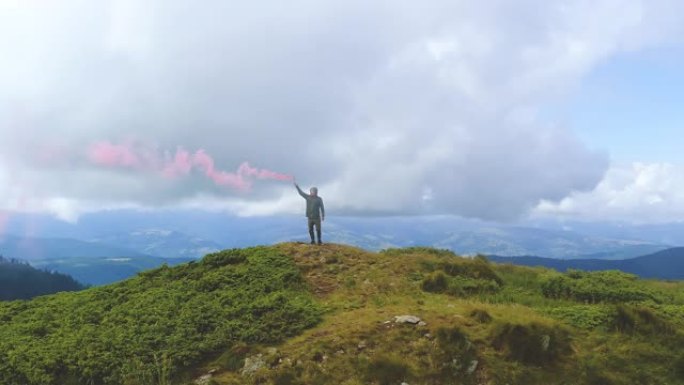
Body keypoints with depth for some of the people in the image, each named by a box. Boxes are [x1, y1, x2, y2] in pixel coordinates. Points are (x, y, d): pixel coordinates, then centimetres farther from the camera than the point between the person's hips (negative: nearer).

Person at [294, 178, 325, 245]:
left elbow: (322, 208, 1)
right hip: (310, 217, 3)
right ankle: (313, 241, 11)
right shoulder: (308, 197, 8)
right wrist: (297, 186, 8)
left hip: (317, 217, -3)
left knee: (318, 229, -3)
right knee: (310, 230, 3)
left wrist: (323, 216, -3)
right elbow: (301, 192, 12)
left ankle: (319, 241, 7)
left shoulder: (319, 199, 0)